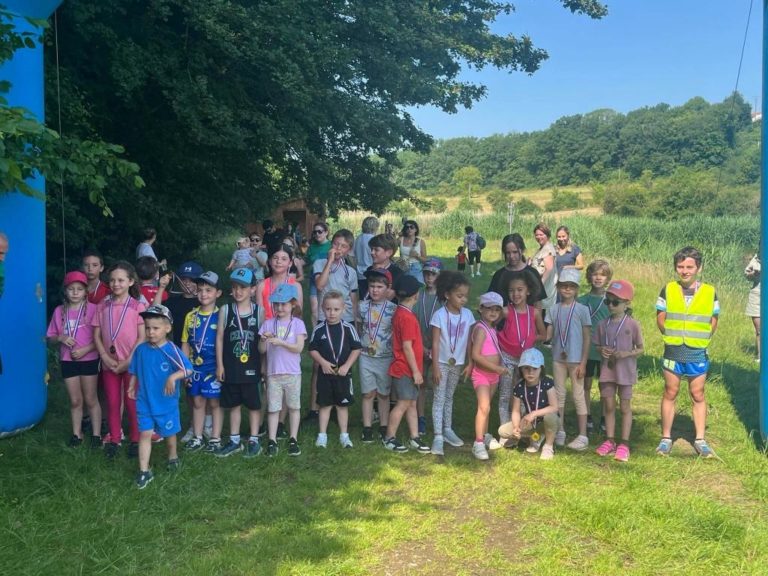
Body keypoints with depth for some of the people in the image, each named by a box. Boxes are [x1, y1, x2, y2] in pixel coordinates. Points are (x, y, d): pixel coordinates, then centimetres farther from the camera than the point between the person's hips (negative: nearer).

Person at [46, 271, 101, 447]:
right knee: (75, 400, 12)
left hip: (89, 360, -3)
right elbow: (51, 337, 8)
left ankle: (96, 434, 17)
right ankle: (76, 433, 24)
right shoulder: (59, 311, 1)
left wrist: (85, 350, -18)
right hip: (68, 361, 3)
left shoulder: (92, 309, -9)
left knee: (91, 399, 7)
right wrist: (61, 338, -13)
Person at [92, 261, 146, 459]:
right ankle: (114, 439, 21)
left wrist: (128, 361, -13)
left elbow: (142, 337, -8)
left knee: (131, 403, 4)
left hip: (131, 363, -3)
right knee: (112, 403, 10)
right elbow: (96, 335, 4)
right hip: (109, 363, 3)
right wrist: (106, 358, -9)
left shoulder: (137, 306, -5)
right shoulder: (103, 306, 5)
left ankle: (135, 440, 15)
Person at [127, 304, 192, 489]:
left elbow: (188, 369, -24)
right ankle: (144, 471, 6)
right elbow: (135, 372, 11)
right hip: (145, 402, 2)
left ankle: (173, 457, 43)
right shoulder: (141, 349, -4)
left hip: (167, 403, -2)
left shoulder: (171, 350, -17)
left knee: (169, 432, 17)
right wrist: (132, 387, 6)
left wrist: (173, 377, -36)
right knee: (145, 434, 0)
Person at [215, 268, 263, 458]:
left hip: (252, 368, -1)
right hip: (231, 367, 1)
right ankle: (234, 440, 25)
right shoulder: (225, 310, -1)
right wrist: (219, 364, -1)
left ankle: (254, 440, 21)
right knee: (233, 405, 13)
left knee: (254, 405, 9)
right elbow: (220, 338, 1)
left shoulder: (259, 311, -4)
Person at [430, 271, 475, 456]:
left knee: (449, 397, 18)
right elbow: (435, 343, -13)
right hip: (442, 363, -4)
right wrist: (435, 367, -14)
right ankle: (438, 436, -1)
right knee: (439, 399, -1)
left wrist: (469, 363, 0)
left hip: (458, 363, 4)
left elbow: (469, 341, 2)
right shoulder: (439, 315, -15)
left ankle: (447, 430, 29)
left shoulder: (467, 315, -3)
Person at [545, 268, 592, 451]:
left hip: (575, 359, -4)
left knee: (578, 395, 1)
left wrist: (583, 362, -10)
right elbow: (548, 334, 6)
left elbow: (587, 338, -6)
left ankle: (583, 436, 7)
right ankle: (560, 432, 22)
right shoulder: (554, 310, 5)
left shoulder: (582, 310, -5)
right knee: (559, 394, 11)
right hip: (558, 358, 4)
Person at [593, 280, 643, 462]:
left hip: (625, 371, -3)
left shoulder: (632, 324, -8)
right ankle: (610, 441, 20)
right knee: (609, 406, 9)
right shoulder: (603, 324, 2)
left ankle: (624, 444, 12)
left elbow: (640, 349, -2)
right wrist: (601, 350, -11)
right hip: (607, 370, 3)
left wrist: (626, 353, -19)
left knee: (625, 407, 6)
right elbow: (597, 345, 11)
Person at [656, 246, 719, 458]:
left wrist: (700, 338, -2)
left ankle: (700, 440, 17)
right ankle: (666, 438, 16)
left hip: (698, 353, 0)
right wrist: (672, 336, 2)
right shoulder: (668, 290, -1)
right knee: (670, 393, 7)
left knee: (698, 395, 7)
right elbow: (660, 319, 4)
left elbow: (713, 322, 5)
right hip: (673, 351, 0)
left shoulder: (709, 292, -2)